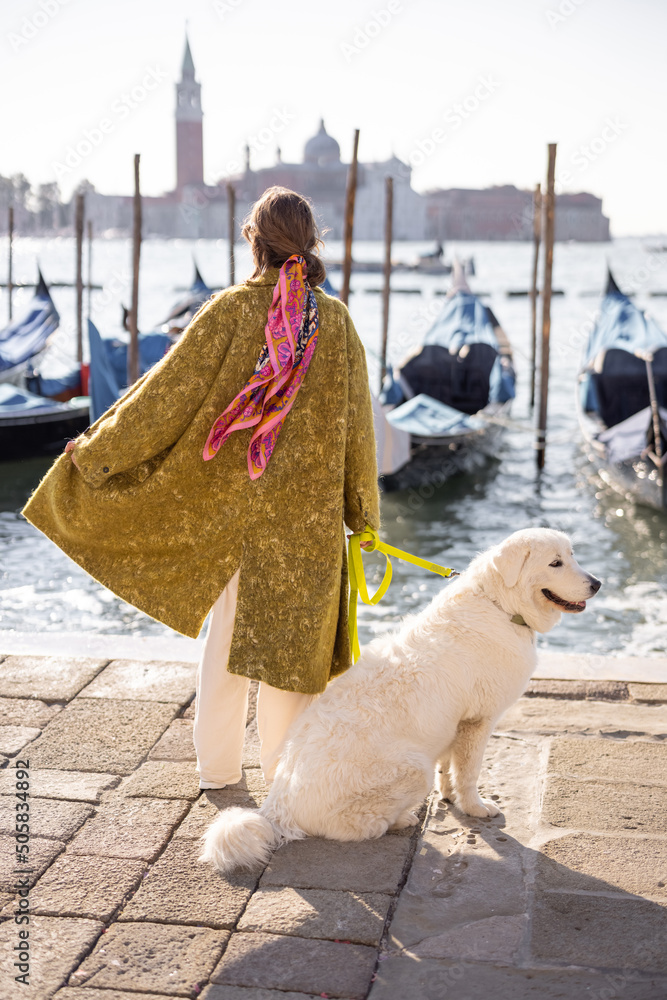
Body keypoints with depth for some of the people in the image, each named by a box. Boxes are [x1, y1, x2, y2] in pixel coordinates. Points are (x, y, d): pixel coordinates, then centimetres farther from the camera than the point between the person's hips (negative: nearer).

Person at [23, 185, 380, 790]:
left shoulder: (233, 309, -9)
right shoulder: (335, 319, -4)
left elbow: (169, 388, -8)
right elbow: (357, 423, 0)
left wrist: (99, 445, 4)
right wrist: (362, 511, 10)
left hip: (234, 500, 0)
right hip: (308, 510, 0)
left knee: (227, 630, 13)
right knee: (290, 632, 9)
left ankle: (217, 767, 24)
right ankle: (285, 772, 16)